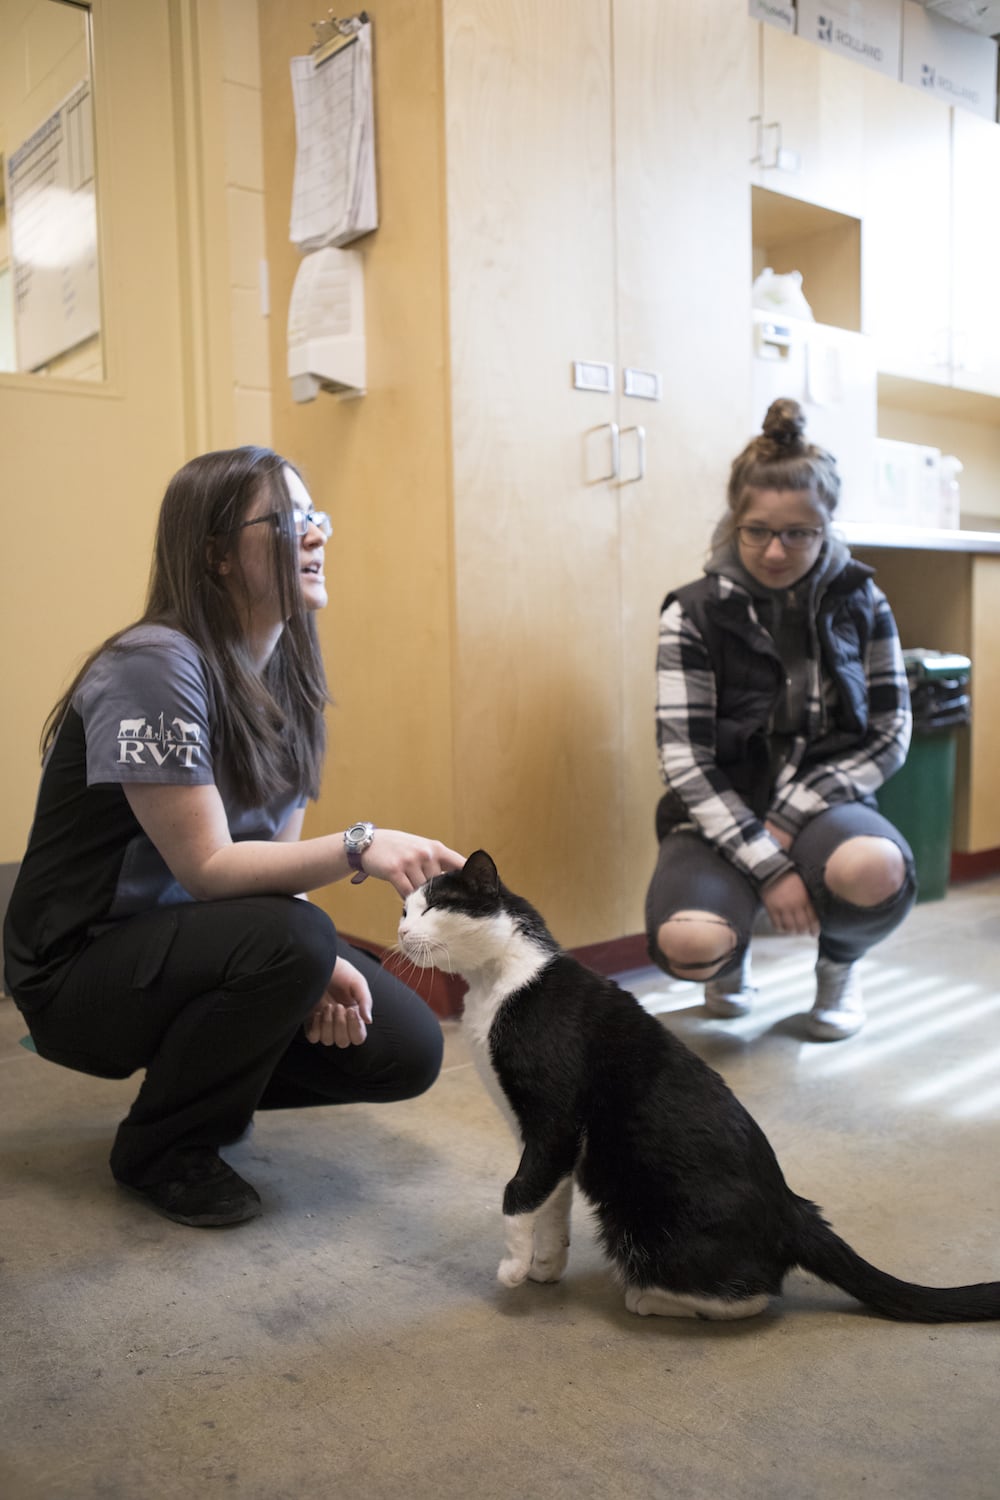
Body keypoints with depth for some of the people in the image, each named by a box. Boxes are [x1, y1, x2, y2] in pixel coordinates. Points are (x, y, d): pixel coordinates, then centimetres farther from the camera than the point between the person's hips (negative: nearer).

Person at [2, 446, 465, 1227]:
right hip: (83, 966, -6)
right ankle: (162, 1148, -6)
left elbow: (277, 856, 2)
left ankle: (201, 1079, 17)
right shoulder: (156, 665, -23)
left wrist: (320, 965, -15)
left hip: (203, 942, 7)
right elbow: (208, 868, -25)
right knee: (287, 938, -34)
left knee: (408, 1051, -7)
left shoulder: (289, 672, 0)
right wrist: (358, 848, -38)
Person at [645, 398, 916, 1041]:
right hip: (724, 815, -1)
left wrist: (791, 818, -12)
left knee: (876, 869, -36)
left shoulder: (861, 603, 1)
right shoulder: (694, 615, -8)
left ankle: (840, 963, 5)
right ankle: (733, 957, 10)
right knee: (689, 941, -33)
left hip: (822, 803, 2)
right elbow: (686, 763, -12)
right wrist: (767, 865, -21)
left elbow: (890, 736, 1)